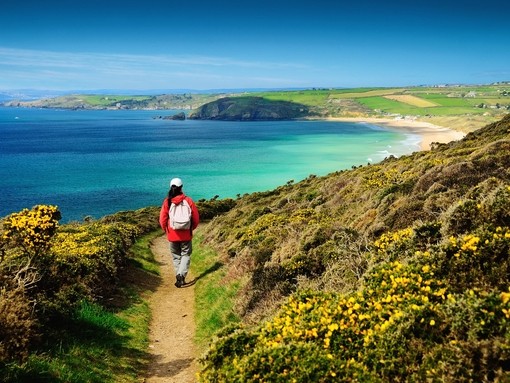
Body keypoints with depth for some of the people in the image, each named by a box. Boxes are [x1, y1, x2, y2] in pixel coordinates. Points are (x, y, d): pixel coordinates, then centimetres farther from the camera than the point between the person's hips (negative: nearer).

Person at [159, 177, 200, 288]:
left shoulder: (167, 202, -7)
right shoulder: (188, 200, -7)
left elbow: (162, 220, -3)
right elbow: (196, 218, -2)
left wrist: (166, 230, 16)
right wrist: (192, 228, 16)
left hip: (172, 235, 1)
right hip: (186, 234, 0)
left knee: (176, 256, 15)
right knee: (186, 254, 9)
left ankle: (179, 276, 14)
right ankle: (182, 274, -11)